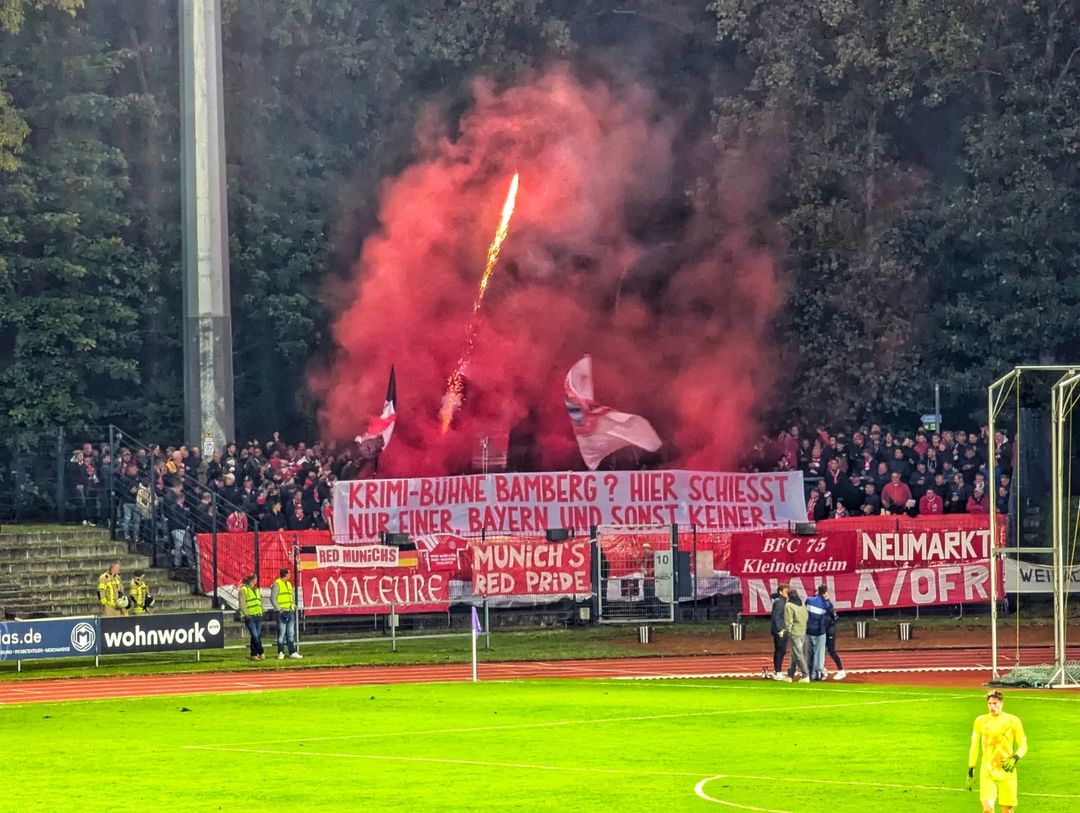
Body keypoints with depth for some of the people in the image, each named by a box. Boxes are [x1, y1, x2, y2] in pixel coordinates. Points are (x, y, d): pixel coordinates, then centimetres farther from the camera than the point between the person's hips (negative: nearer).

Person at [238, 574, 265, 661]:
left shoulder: (257, 590, 19)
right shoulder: (243, 590, -4)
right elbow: (242, 604, -10)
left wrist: (261, 613, 16)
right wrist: (246, 614, -16)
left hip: (258, 616, 7)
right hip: (250, 617, -7)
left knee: (258, 636, 6)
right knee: (255, 636, -11)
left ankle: (253, 654, 11)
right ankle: (261, 653, -7)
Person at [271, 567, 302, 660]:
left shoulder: (289, 584, 18)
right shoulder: (277, 584, -7)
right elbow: (273, 598, -12)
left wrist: (293, 607, 11)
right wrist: (279, 609, -17)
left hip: (290, 611, 8)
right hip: (282, 613, -8)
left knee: (291, 633, 9)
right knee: (282, 633, -6)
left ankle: (292, 652, 12)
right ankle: (281, 653, -2)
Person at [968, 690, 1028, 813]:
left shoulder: (1012, 721, -2)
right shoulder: (981, 721, 3)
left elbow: (1023, 747, 2)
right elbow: (974, 746, 12)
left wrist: (1015, 759, -19)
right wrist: (970, 771, 10)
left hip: (1007, 771, 0)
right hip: (987, 772, 0)